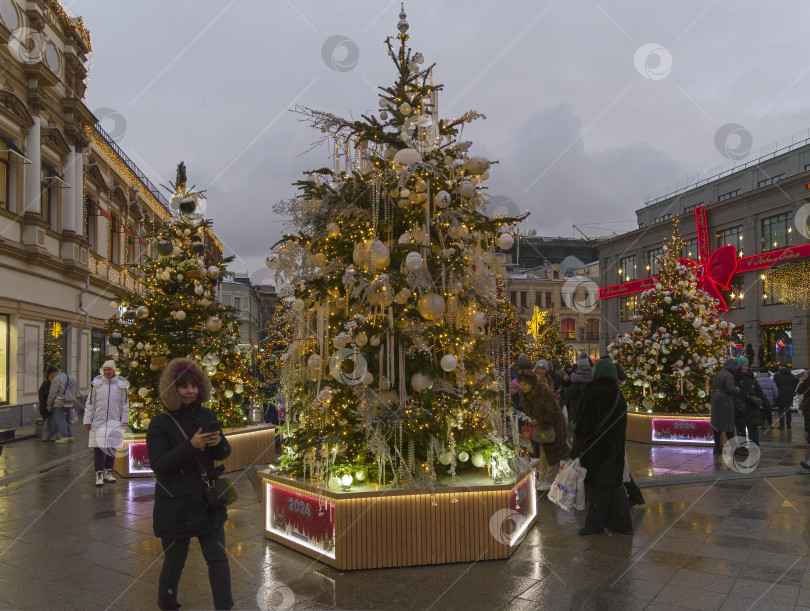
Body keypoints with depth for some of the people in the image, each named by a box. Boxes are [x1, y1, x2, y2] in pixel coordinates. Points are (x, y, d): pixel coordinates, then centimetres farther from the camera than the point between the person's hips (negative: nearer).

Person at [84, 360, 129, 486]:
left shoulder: (121, 384, 3)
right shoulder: (96, 383, 1)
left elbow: (125, 403, 9)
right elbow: (90, 403, 6)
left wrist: (125, 420, 5)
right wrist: (87, 420, 2)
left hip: (114, 421, 1)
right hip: (98, 421, -1)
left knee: (112, 447, 8)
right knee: (98, 447, -4)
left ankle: (108, 472, 22)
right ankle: (99, 474, 5)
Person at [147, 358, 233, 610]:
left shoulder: (206, 416, 3)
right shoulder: (160, 423, -11)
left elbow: (224, 454, 7)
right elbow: (158, 466, -18)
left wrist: (218, 442, -17)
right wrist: (191, 446, -30)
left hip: (208, 502, 4)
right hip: (175, 506, -4)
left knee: (218, 559, 6)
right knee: (174, 563, 12)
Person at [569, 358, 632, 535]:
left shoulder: (593, 395, -18)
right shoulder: (618, 395, 3)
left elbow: (585, 423, -17)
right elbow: (623, 423, 11)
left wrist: (576, 447, -10)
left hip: (596, 446, -7)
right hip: (615, 447, 7)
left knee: (597, 484, 3)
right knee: (614, 483, 14)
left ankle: (595, 524, 13)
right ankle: (623, 523, 18)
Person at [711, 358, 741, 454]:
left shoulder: (718, 374, 13)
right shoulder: (729, 375, -14)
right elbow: (730, 389, -20)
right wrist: (737, 390, -3)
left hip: (716, 400, 8)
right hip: (725, 402, -8)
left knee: (717, 424, 9)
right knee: (728, 424, -2)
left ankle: (717, 447, 13)